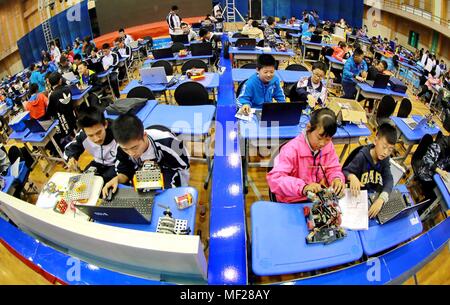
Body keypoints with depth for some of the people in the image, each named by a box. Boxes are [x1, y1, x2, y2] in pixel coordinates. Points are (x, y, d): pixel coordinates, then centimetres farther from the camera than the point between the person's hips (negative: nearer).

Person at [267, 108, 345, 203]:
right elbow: (274, 178, -29)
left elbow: (333, 169, 8)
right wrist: (303, 187, -42)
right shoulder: (292, 149, -21)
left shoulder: (328, 146, -1)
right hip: (293, 202, -4)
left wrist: (337, 179, -16)